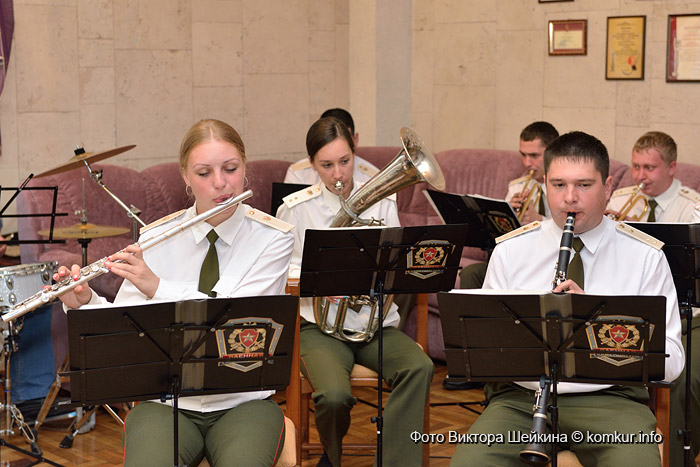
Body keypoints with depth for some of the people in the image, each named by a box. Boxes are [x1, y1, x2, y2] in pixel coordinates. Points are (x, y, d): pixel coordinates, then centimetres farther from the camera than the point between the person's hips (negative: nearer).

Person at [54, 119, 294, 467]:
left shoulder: (273, 238, -4)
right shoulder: (156, 239, 3)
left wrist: (159, 288, -25)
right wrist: (84, 302, -19)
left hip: (243, 402, -1)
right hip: (166, 401, 1)